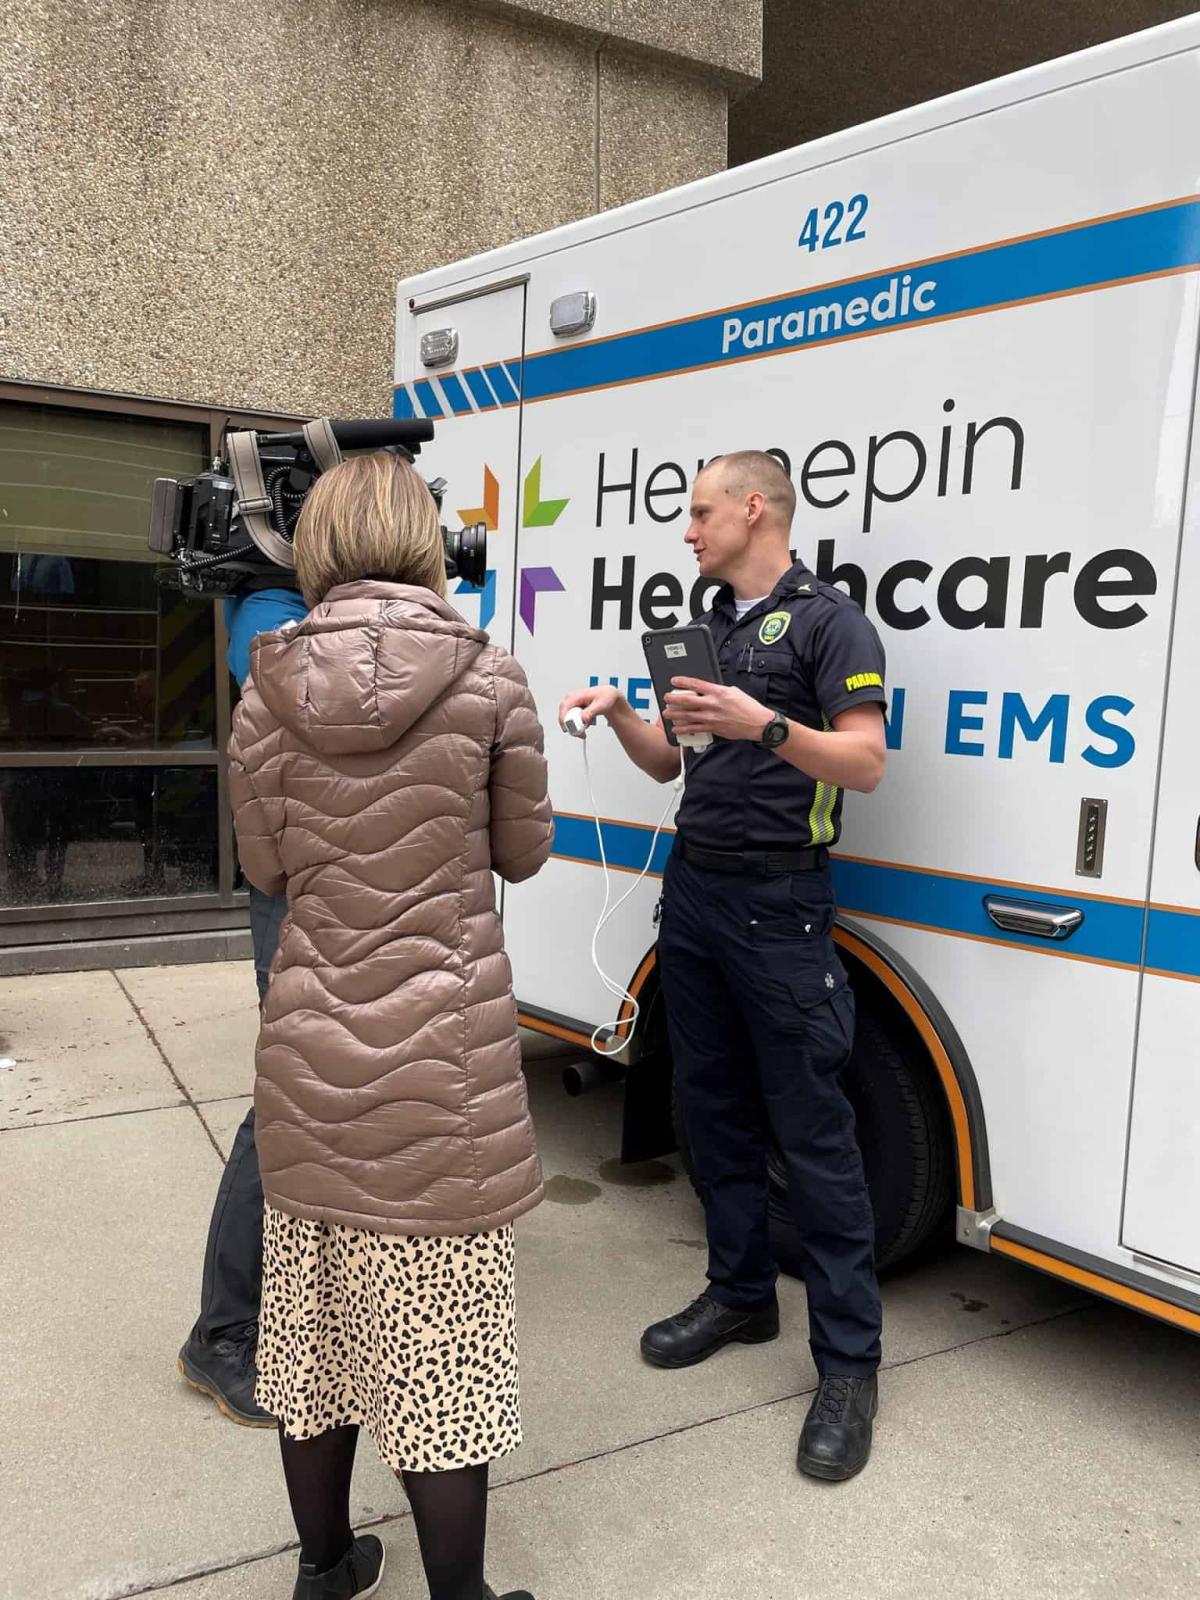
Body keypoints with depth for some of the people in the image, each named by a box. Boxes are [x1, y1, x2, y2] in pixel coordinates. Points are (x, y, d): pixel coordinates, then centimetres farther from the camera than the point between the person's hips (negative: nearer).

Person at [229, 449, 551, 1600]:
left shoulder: (269, 692, -3)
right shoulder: (487, 679, -9)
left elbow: (267, 868, 6)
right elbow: (521, 851, 1)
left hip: (309, 1051, 4)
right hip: (442, 1056, -3)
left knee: (314, 1312, 20)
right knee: (440, 1336, 8)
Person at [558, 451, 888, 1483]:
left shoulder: (828, 622, -7)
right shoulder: (708, 629, 16)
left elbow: (866, 762, -16)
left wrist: (768, 727, -30)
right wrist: (618, 714, 1)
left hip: (779, 905, -8)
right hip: (693, 893, 8)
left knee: (812, 1132, -4)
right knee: (715, 1109, 14)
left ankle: (848, 1364, 7)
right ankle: (741, 1294, 29)